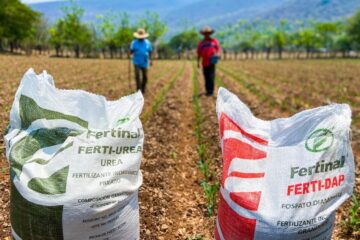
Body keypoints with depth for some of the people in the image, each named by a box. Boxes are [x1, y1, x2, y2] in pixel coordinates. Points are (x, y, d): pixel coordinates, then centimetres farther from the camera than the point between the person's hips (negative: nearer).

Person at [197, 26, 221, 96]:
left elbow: (218, 48, 8)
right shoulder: (201, 43, 16)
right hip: (204, 63, 2)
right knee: (206, 77, 3)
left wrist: (217, 54, -13)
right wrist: (198, 62, 9)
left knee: (211, 77, -9)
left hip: (212, 62, -2)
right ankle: (207, 91, 11)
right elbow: (199, 53, 15)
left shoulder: (214, 40, 13)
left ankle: (211, 91, -8)